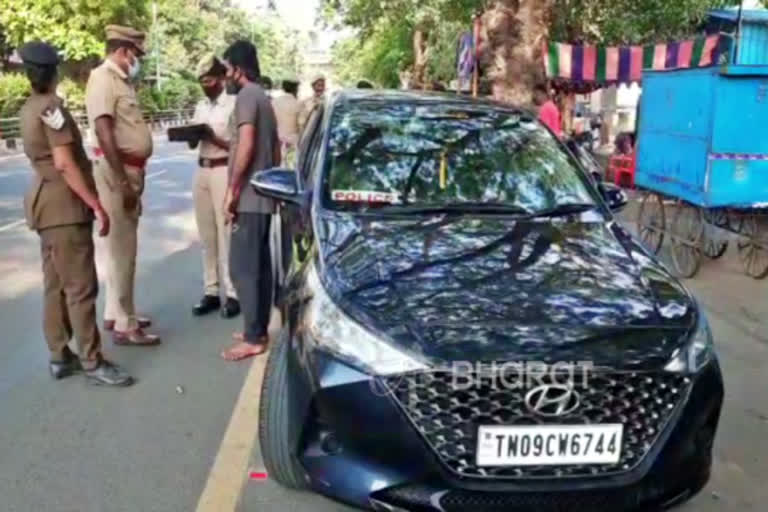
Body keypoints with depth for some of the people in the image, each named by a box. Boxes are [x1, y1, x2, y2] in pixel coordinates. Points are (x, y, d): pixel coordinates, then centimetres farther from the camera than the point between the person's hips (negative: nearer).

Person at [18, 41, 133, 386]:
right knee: (81, 286, -7)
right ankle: (92, 362, -2)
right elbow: (64, 163, -21)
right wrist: (96, 204, -21)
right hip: (64, 205, -10)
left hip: (47, 202, 10)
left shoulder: (29, 109, 14)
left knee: (55, 284, 12)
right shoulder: (50, 107, -14)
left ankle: (60, 357, 19)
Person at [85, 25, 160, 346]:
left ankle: (115, 313, 27)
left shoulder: (121, 80, 16)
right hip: (116, 170, -10)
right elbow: (104, 133, -21)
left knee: (123, 247, 16)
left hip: (130, 169, 10)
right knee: (122, 249, -5)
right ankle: (124, 326, 2)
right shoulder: (104, 78, -12)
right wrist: (123, 182, -25)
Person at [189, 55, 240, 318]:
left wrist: (215, 138, -21)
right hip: (202, 170, 7)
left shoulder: (234, 104, -5)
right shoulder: (200, 106, 16)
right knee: (207, 235, 7)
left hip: (223, 171, -6)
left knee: (226, 234, -6)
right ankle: (211, 291, 14)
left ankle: (232, 294, 0)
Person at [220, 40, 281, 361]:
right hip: (264, 196, 10)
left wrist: (233, 188, -18)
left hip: (249, 197, -10)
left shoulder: (246, 96, -11)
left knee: (243, 268, -7)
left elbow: (246, 145, -23)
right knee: (260, 266, 13)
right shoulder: (263, 98, 20)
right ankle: (258, 330, 20)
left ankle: (253, 339, -4)